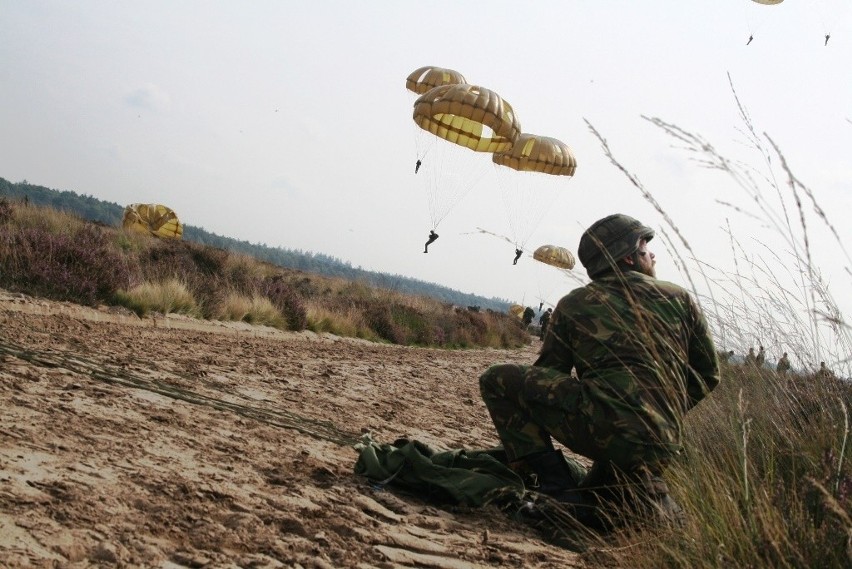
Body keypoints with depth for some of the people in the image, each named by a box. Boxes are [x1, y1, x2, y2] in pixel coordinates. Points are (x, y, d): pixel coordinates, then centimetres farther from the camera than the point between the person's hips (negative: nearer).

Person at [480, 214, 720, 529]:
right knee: (594, 512, 35)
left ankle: (554, 487, -4)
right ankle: (660, 510, 5)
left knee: (497, 380, 7)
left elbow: (547, 373, 18)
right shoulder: (680, 299, 16)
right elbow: (708, 376, 19)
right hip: (662, 450, 5)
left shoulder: (573, 305, 12)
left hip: (603, 425, -5)